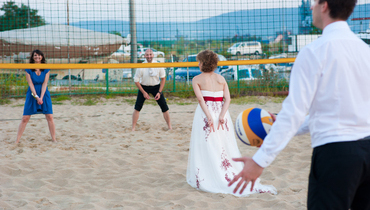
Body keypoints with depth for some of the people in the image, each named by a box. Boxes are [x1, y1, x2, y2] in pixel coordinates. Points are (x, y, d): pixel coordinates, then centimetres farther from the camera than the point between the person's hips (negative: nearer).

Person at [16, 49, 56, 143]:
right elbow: (30, 84, -7)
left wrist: (41, 97, -14)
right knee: (25, 118, -3)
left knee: (49, 117, -4)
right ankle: (17, 141, 2)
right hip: (32, 94, -1)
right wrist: (36, 96, -16)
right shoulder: (28, 69, -3)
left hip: (44, 93, 1)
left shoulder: (46, 69, 0)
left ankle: (54, 139, 6)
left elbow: (45, 83, -5)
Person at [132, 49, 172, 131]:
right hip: (143, 87, -1)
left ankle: (170, 127, 9)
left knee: (164, 107, -5)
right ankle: (133, 128, 1)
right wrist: (144, 92, -11)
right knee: (137, 108, -9)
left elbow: (163, 78, -3)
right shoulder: (141, 67, -19)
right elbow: (136, 81, -9)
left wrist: (159, 92, -9)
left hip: (156, 87, 1)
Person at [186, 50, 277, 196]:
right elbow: (227, 98, -3)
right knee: (225, 148, 11)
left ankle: (204, 180, 6)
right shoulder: (221, 79, 9)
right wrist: (221, 116, -12)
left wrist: (209, 117, -20)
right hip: (221, 112, 4)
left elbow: (200, 99, -15)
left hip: (205, 113, -4)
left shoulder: (197, 79, -1)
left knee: (206, 149, 3)